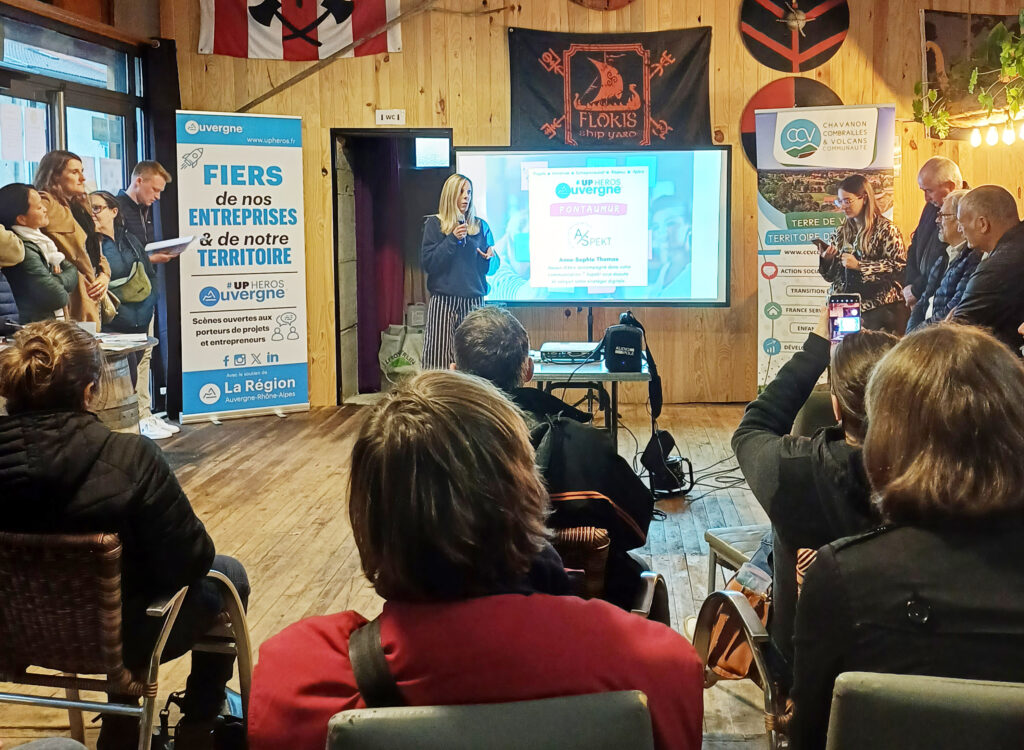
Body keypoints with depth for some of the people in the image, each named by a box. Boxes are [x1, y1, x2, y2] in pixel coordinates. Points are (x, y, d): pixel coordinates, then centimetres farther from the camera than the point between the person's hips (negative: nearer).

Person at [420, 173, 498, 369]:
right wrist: (452, 240, -12)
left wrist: (489, 258, -7)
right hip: (443, 302, -2)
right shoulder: (434, 224, 5)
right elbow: (427, 263, -3)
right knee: (440, 358, -9)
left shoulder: (480, 226, 13)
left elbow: (493, 267, 16)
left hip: (474, 301, 2)